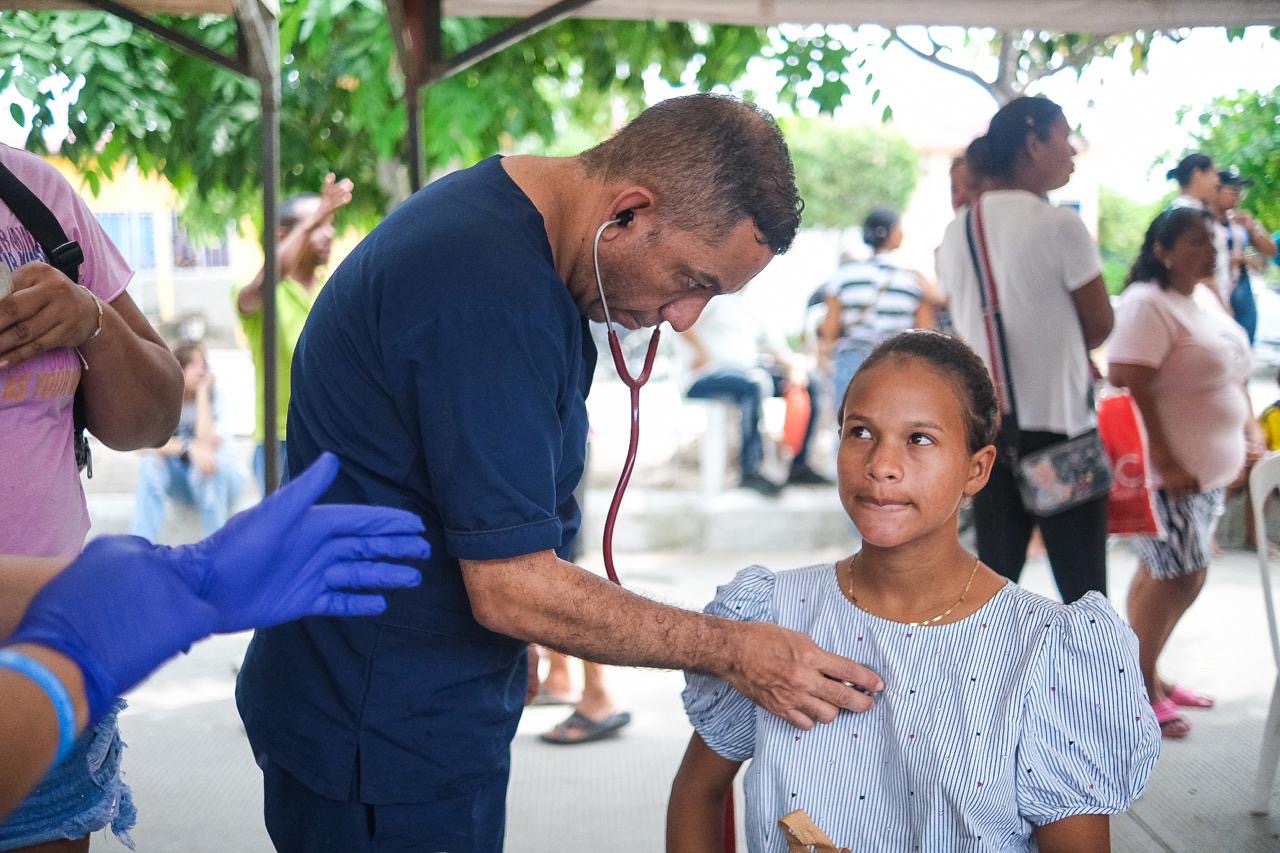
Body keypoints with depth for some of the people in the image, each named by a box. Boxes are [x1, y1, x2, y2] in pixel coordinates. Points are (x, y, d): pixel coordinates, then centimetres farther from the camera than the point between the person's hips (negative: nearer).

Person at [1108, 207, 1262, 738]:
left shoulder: (1206, 299, 13)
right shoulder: (1147, 304, -16)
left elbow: (1233, 375, 24)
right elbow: (1131, 389, -24)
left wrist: (1249, 428, 15)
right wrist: (1165, 463, -26)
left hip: (1206, 470, 9)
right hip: (1167, 470, -9)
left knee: (1164, 576, 13)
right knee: (1177, 578, -7)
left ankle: (1148, 675, 23)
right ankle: (1138, 689, 4)